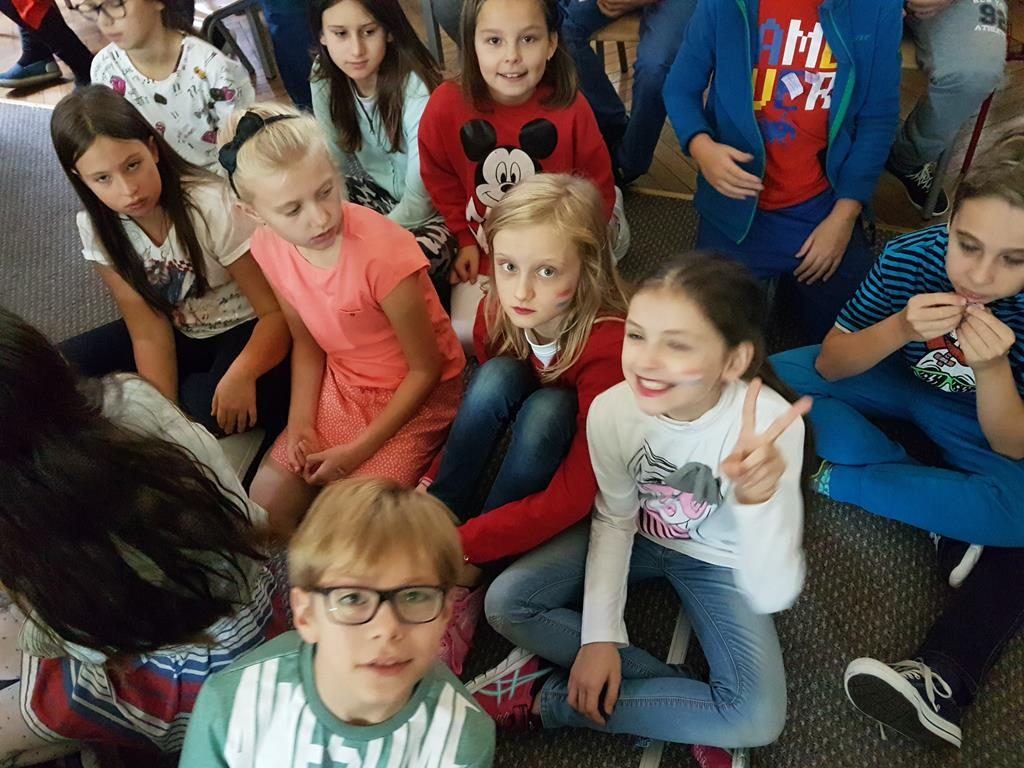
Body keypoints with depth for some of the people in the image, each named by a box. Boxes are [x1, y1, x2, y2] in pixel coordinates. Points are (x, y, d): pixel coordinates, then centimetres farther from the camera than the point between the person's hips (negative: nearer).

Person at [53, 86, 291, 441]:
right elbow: (149, 332, -11)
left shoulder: (211, 205, -26)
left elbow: (276, 311, -23)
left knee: (215, 409, -34)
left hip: (245, 330, -5)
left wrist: (240, 374, -42)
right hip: (181, 335, 5)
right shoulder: (97, 227, -11)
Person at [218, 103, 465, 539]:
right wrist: (300, 422, -9)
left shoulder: (382, 253, -31)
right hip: (340, 386, 6)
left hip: (416, 393, -5)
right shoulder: (270, 247, -12)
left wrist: (357, 451, -17)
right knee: (268, 500, -1)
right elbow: (307, 342, 4)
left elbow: (426, 369, -19)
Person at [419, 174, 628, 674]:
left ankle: (465, 579, -18)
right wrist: (433, 486, -15)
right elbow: (483, 408, -2)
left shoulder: (609, 346, -34)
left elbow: (573, 498, -33)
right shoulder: (498, 312, -18)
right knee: (499, 376, -25)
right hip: (520, 450, 4)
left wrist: (463, 546, -35)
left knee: (548, 407, -34)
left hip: (593, 474, -4)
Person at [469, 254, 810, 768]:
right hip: (640, 536, 2)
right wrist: (600, 635, -13)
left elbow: (771, 597, -36)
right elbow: (615, 518, -7)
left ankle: (547, 697, -7)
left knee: (757, 718, -22)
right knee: (507, 603, -13)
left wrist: (759, 500, -56)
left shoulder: (769, 423, -35)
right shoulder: (612, 409, -27)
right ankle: (686, 706, -10)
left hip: (718, 560, -2)